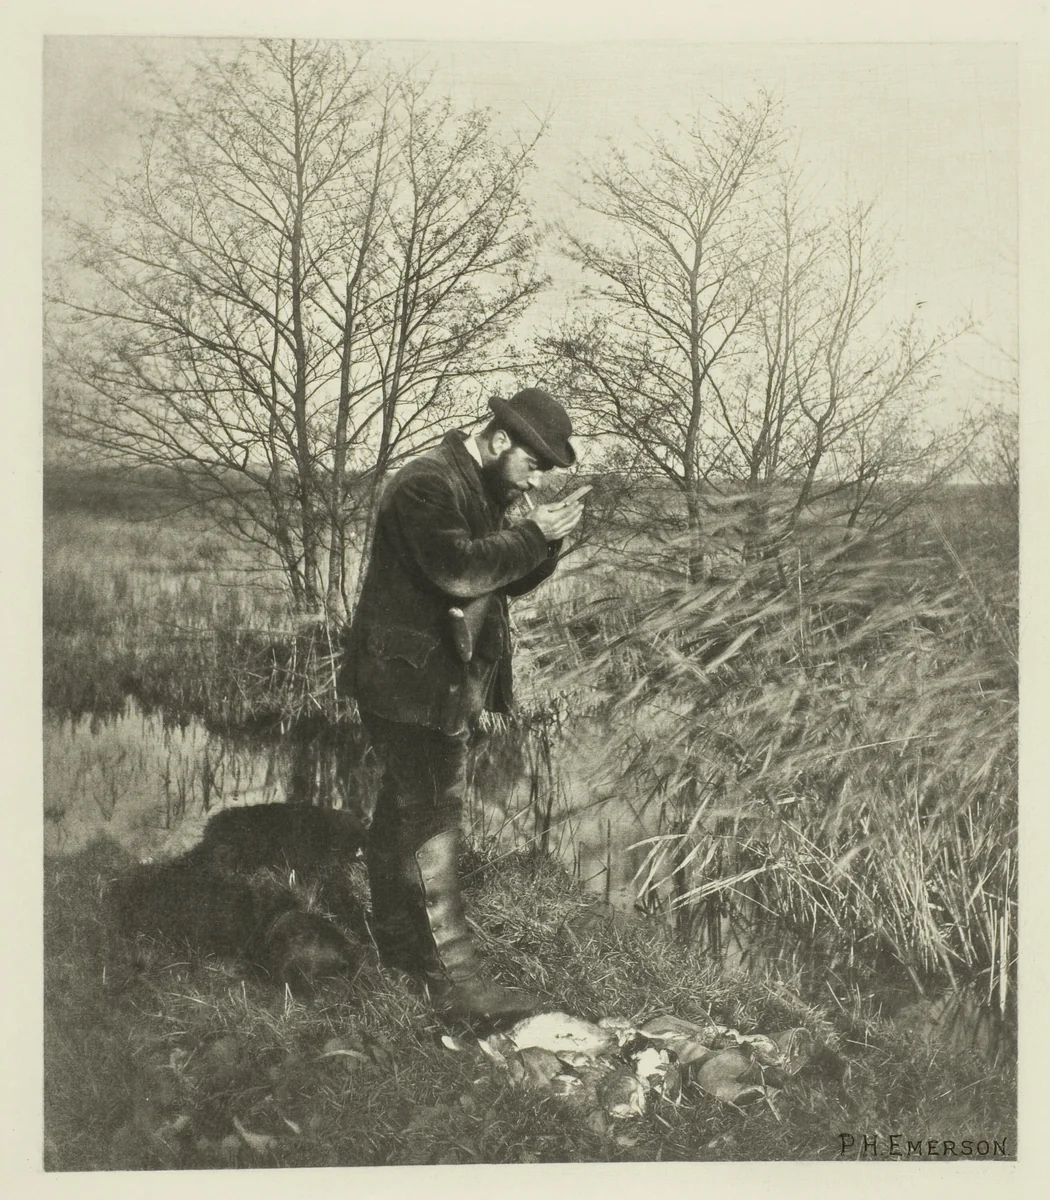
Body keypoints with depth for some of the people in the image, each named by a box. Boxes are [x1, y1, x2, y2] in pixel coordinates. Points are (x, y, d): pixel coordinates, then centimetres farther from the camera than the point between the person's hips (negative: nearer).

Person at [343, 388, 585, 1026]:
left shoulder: (486, 492, 14)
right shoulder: (426, 484, -17)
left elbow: (508, 580, 13)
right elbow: (457, 569, -29)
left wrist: (545, 540, -4)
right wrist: (532, 534, -22)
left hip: (446, 679, 10)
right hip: (411, 680, -10)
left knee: (404, 812, 19)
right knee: (432, 820, -9)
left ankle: (399, 939, 32)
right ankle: (456, 979, -5)